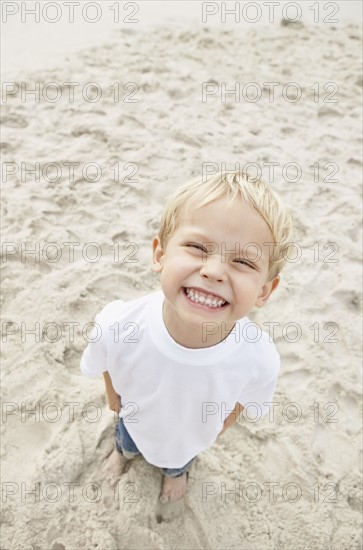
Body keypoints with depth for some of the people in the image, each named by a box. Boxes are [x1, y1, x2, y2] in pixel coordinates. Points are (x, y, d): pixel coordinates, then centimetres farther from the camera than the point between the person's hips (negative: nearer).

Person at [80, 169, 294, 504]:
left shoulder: (260, 361, -41)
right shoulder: (116, 326, -43)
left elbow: (239, 402, -16)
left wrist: (216, 431, 3)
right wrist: (113, 399, 2)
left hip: (191, 438, 0)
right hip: (136, 423, 0)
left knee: (180, 461, 36)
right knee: (127, 440, 36)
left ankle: (177, 471, 73)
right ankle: (124, 451, 73)